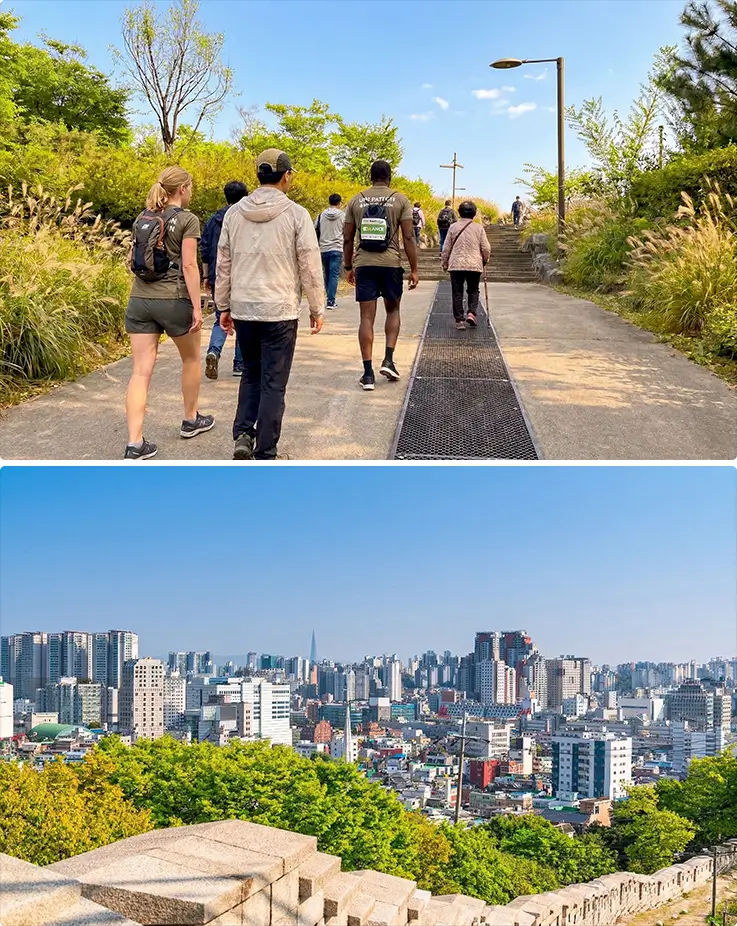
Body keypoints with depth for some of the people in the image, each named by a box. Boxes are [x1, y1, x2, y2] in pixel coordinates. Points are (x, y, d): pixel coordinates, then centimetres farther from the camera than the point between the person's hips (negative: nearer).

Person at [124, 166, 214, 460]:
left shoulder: (142, 218, 13)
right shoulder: (187, 219, -5)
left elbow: (133, 260, 16)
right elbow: (189, 266, -12)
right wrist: (197, 307, -11)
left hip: (139, 300, 5)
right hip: (173, 300, -5)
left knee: (141, 371, -1)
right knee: (191, 359, 21)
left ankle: (135, 444, -10)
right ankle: (190, 420, 34)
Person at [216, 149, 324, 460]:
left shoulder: (234, 213, 4)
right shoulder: (296, 214, -8)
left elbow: (223, 264, 8)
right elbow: (310, 266, -6)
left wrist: (224, 306, 17)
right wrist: (317, 308, 5)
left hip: (243, 309, 4)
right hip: (280, 311, -4)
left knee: (251, 375, 21)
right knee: (273, 383, 4)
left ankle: (243, 434, 6)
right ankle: (264, 455, 7)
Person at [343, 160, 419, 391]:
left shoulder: (356, 201, 8)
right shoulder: (400, 200, 1)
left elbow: (348, 239, 8)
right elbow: (408, 237, -4)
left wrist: (348, 267, 18)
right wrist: (414, 270, 2)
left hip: (363, 264, 1)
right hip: (390, 264, -1)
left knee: (367, 317, 2)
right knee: (393, 310, 20)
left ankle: (368, 373, 0)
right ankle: (388, 360, 7)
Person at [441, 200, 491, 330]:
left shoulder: (453, 227, 0)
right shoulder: (479, 228, -1)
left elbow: (446, 248, 2)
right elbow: (486, 249, 0)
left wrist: (445, 263, 14)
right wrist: (485, 261, 18)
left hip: (456, 265, 0)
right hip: (474, 265, 0)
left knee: (457, 293, 6)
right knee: (473, 290, 15)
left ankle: (459, 320, 4)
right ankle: (471, 313, -5)